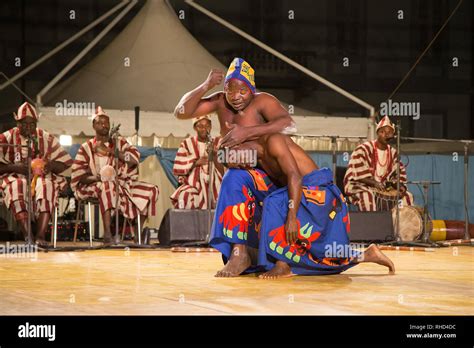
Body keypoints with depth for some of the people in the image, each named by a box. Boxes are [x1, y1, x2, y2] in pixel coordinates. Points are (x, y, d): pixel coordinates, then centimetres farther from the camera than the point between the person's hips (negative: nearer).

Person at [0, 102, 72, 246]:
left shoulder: (46, 138, 10)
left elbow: (64, 164, 8)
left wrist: (49, 165, -14)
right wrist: (14, 167, -17)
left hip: (41, 176, 1)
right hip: (16, 177, -1)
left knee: (46, 185, -36)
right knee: (18, 186, -38)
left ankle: (40, 236, -45)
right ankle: (27, 236, -46)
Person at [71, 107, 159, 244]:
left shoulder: (119, 142, 13)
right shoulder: (86, 148, 5)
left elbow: (134, 158, -5)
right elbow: (78, 176, -2)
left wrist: (109, 151, -11)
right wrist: (99, 177, -18)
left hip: (121, 183, 4)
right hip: (95, 185, -4)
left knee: (151, 190, -11)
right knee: (108, 186, -40)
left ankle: (139, 231, -5)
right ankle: (107, 234, -45)